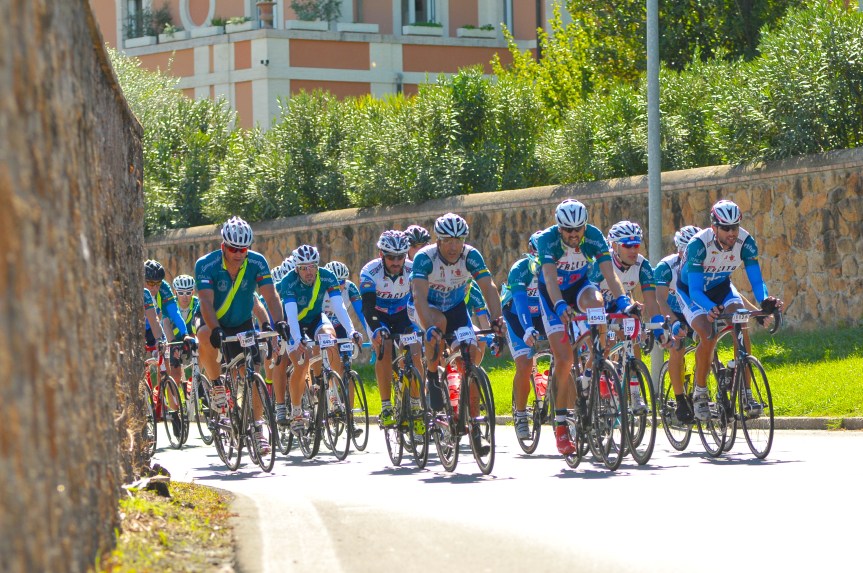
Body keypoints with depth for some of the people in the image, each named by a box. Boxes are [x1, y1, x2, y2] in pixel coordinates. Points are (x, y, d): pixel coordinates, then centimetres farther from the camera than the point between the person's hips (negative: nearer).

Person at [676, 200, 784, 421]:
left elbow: (756, 280, -25)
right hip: (691, 291, -3)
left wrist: (765, 300, -47)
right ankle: (700, 393, -8)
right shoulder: (699, 244, -34)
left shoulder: (745, 242, -24)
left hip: (721, 287, 3)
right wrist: (711, 308, -57)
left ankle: (746, 393, -16)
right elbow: (695, 290, -37)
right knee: (708, 336, -27)